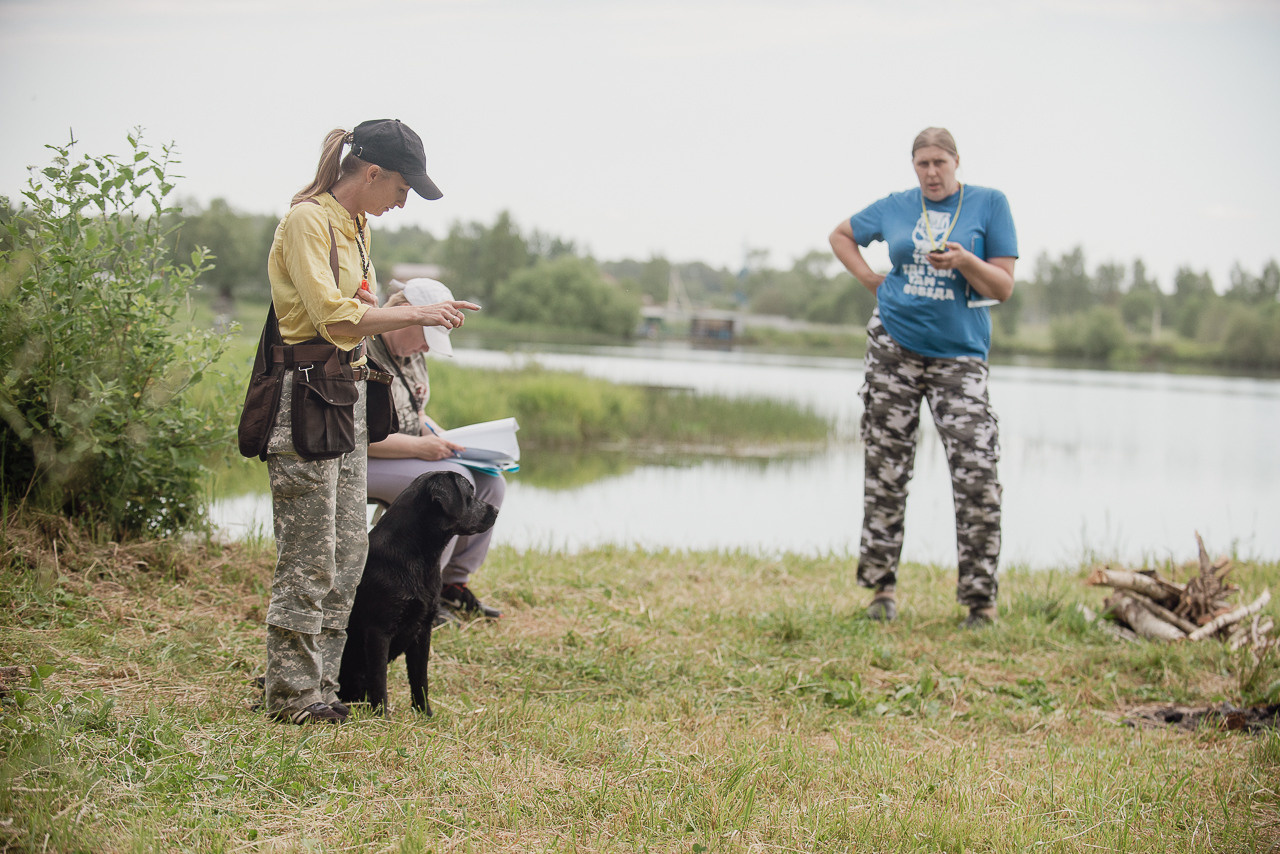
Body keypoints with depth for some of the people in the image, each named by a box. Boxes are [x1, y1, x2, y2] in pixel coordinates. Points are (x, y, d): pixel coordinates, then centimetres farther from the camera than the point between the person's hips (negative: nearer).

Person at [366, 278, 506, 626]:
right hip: (358, 463, -10)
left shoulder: (412, 353, 13)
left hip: (406, 454, 10)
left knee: (489, 482, -3)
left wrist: (441, 439, 3)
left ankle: (453, 584, 3)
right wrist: (419, 447, -25)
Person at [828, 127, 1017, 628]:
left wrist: (964, 261, -20)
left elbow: (1003, 288, -2)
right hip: (894, 347, 2)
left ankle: (980, 600, -4)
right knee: (886, 470, 5)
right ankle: (882, 586, 17)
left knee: (977, 473, -12)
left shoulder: (989, 204, 0)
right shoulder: (896, 207, 7)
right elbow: (841, 236, 24)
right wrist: (872, 282, 10)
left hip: (959, 356, -2)